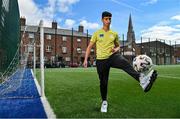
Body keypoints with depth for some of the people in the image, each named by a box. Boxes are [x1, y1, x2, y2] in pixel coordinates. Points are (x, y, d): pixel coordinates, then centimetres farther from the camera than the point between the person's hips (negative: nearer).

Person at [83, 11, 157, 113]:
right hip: (101, 60, 0)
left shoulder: (114, 34, 13)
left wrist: (116, 49, -2)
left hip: (113, 56, 1)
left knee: (124, 62, -33)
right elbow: (90, 46, 8)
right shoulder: (97, 33, 7)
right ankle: (104, 102, 27)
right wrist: (86, 59, -1)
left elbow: (118, 46, 23)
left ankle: (142, 80, -58)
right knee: (103, 82, 4)